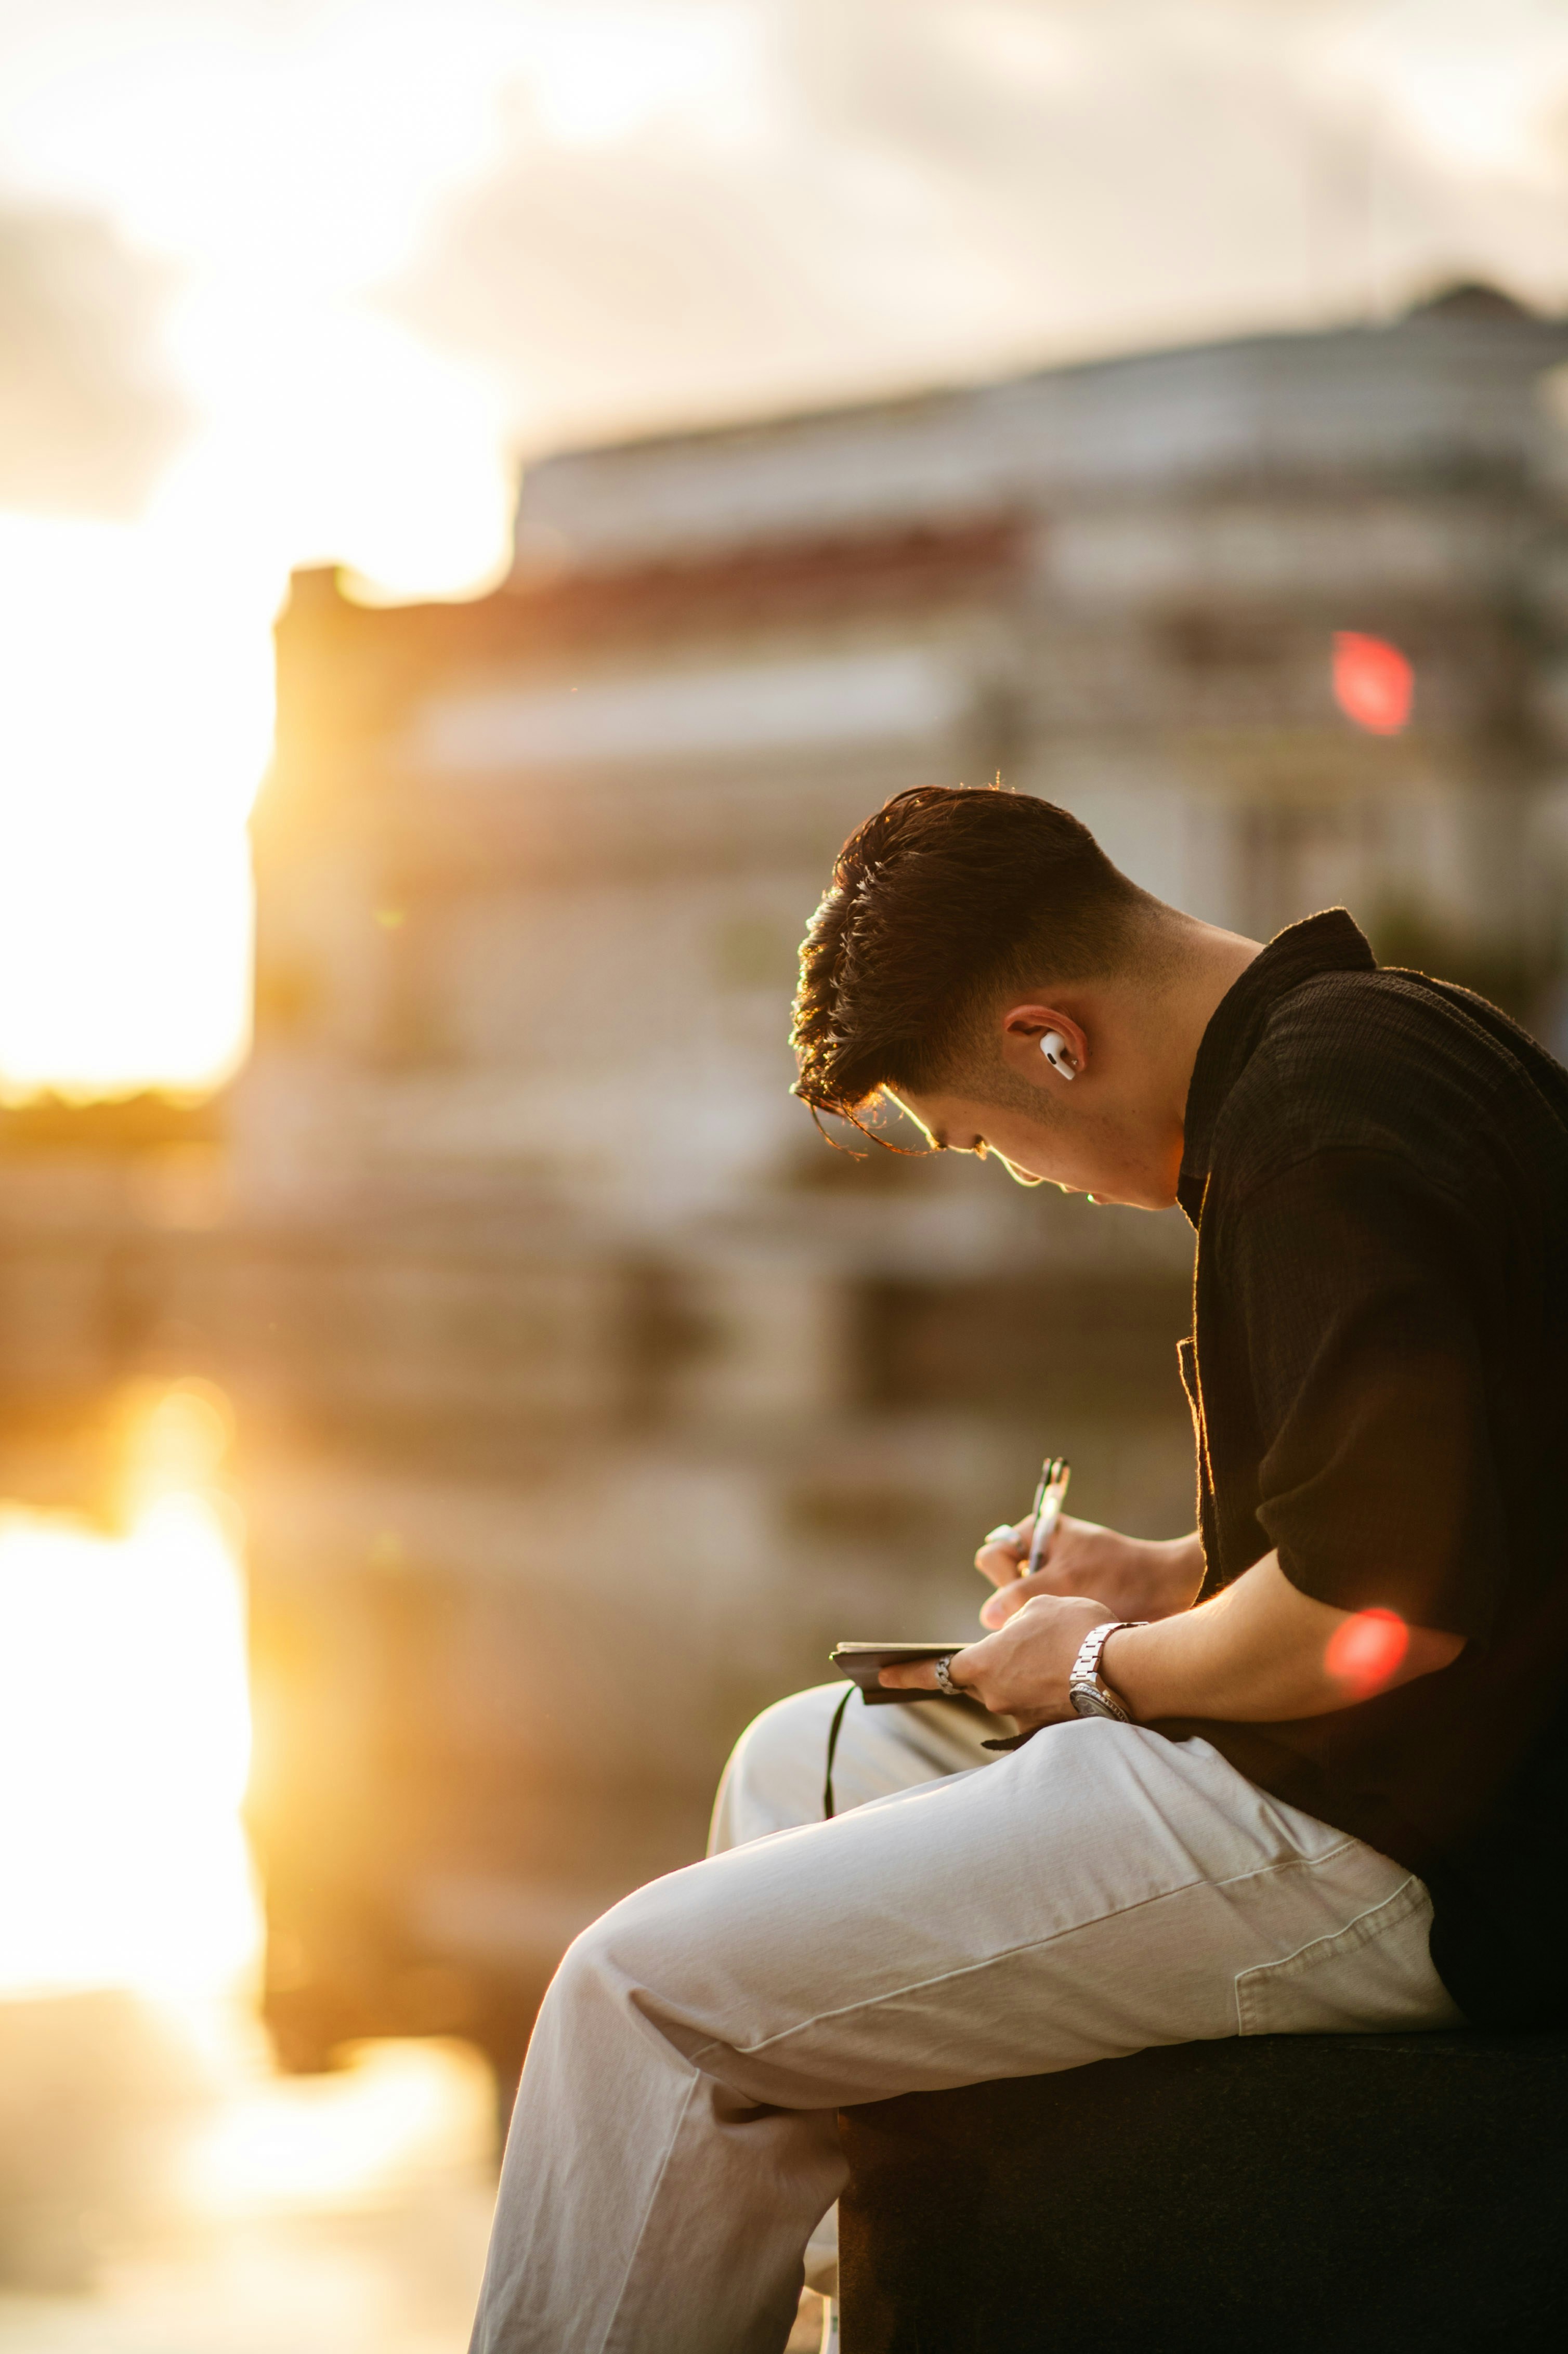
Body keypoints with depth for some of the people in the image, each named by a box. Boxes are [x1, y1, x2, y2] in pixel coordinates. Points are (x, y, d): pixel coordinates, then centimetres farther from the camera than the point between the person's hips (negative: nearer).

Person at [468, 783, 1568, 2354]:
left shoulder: (1322, 1118, -19)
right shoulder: (1380, 1042, 14)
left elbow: (1389, 1603, -26)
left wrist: (1110, 1670, -9)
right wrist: (1176, 1578, 15)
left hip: (1384, 1851, -11)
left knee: (645, 1996, -12)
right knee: (799, 1763, 23)